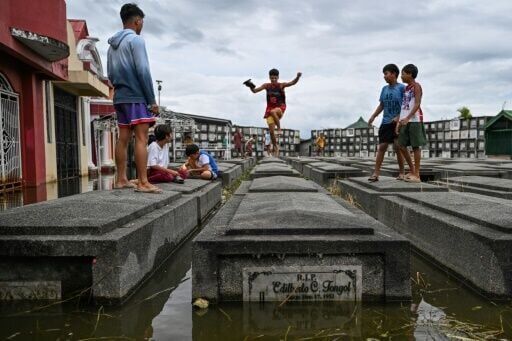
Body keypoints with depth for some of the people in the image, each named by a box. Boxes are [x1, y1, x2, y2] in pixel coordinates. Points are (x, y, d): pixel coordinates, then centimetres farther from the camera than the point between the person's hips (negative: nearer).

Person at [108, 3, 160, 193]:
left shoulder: (113, 44, 18)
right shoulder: (136, 40, -7)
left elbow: (111, 74, 19)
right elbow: (143, 71, -14)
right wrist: (152, 100, -12)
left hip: (120, 97, 8)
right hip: (136, 97, -8)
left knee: (123, 139, 8)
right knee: (141, 138, -11)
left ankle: (121, 180, 10)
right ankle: (143, 182, -15)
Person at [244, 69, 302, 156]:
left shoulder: (281, 85, -7)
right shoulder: (266, 86, 1)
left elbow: (293, 83, -21)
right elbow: (255, 91, 1)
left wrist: (298, 77, -40)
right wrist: (250, 86, -19)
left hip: (280, 108, -3)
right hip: (270, 109, 4)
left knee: (273, 112, -40)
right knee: (271, 131, -2)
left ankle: (279, 128, -20)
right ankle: (275, 147, 16)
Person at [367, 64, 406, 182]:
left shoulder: (401, 88, -5)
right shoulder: (384, 89, 12)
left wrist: (398, 117, -19)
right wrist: (373, 117, 6)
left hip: (397, 123, -5)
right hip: (385, 123, 5)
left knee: (398, 147, -2)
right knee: (381, 147, 0)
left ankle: (401, 173, 11)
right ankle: (376, 173, -1)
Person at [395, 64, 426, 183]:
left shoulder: (416, 86, -4)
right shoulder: (406, 88, 19)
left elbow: (417, 104, -16)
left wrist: (407, 118, -26)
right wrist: (399, 121, 11)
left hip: (414, 120, -8)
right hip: (405, 121, 8)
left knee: (415, 146, -4)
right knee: (401, 146, 5)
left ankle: (416, 174, 1)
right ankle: (412, 170, 17)